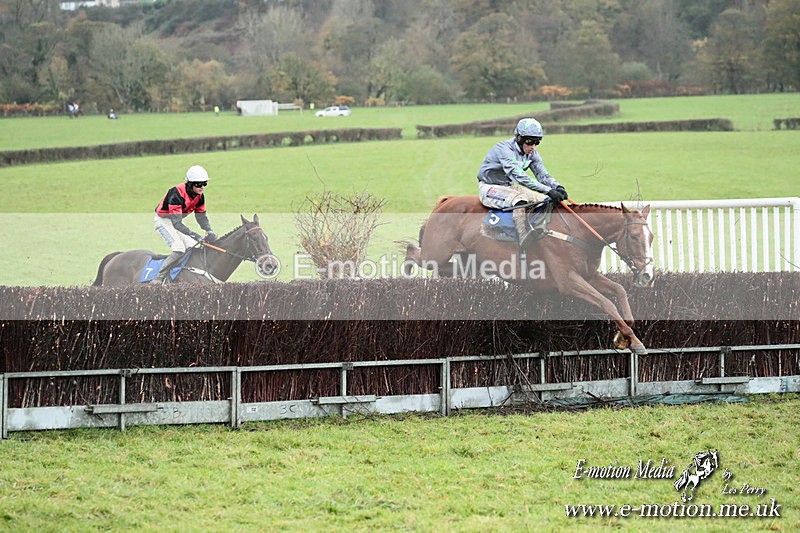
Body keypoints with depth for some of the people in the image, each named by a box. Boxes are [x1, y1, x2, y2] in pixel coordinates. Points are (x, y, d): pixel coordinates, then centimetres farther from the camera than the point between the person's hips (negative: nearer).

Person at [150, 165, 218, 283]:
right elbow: (176, 223, -37)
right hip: (163, 220, -9)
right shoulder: (177, 194, -34)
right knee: (179, 249, -25)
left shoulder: (199, 195, -8)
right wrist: (195, 235, -41)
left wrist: (209, 231, -16)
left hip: (177, 221, 9)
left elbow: (201, 215, 3)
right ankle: (158, 279, -23)